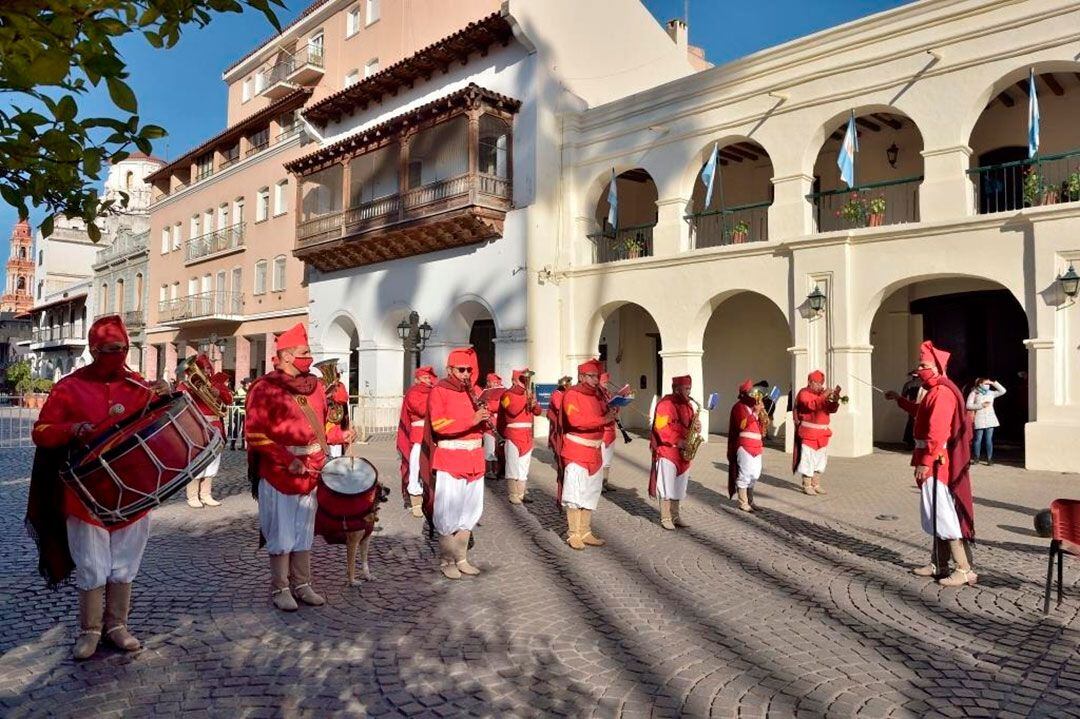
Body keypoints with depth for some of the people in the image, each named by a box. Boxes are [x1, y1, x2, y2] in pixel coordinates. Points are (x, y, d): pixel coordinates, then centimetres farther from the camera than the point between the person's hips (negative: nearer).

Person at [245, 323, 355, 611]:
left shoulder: (315, 386, 9)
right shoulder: (265, 388, -12)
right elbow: (256, 434, -15)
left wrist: (341, 435, -1)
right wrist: (288, 460, -21)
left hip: (310, 473, 6)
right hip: (278, 474, -6)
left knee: (304, 533, 15)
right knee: (281, 535, 5)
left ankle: (302, 585, 27)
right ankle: (280, 589, 19)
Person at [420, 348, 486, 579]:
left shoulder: (472, 391, 13)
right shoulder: (439, 391, -6)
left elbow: (483, 427, 16)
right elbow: (439, 425, -18)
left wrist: (485, 419, -8)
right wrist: (471, 420, -26)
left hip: (473, 461, 6)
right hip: (449, 462, -6)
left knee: (469, 512, 11)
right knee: (448, 514, -2)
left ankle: (461, 558, 22)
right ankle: (447, 561, 11)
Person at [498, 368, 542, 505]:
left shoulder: (529, 394, 15)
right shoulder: (507, 394, -7)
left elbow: (538, 411, 13)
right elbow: (513, 410, -23)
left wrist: (534, 405, -7)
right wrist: (525, 399, -27)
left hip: (527, 436, 7)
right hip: (513, 436, -7)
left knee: (524, 467, 10)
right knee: (513, 467, -5)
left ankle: (521, 494, 17)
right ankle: (513, 495, 1)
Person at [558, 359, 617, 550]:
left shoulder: (597, 395, 13)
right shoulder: (571, 395, -11)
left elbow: (603, 415, 20)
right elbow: (576, 420, -26)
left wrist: (611, 413, -1)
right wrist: (603, 420, -26)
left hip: (594, 453, 8)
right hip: (576, 453, -8)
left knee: (590, 495, 13)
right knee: (575, 495, -5)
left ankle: (585, 532, 22)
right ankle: (573, 534, 4)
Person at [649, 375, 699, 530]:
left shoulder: (686, 405, 15)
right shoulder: (666, 403, -12)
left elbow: (688, 424, 20)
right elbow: (661, 427, -20)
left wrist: (696, 426, -3)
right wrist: (677, 441, -23)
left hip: (683, 453, 8)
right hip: (667, 451, -8)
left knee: (679, 487, 12)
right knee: (667, 487, -3)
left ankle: (675, 516, 21)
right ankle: (665, 518, 4)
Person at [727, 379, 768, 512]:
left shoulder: (755, 405, 20)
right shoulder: (739, 406, -7)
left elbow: (765, 423, 17)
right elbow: (742, 424, -20)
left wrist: (761, 410, 3)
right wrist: (755, 412, -17)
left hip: (756, 445, 9)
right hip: (744, 445, -9)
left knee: (755, 474, 13)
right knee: (745, 473, -8)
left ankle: (750, 500, 24)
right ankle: (743, 503, -3)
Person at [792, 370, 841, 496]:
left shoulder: (822, 394, 13)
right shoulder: (804, 393, -7)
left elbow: (831, 409, 4)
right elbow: (811, 405, -25)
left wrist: (835, 399, -14)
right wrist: (824, 396, -28)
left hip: (822, 433, 8)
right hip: (808, 433, -7)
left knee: (820, 459, 11)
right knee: (808, 459, -5)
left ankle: (816, 485, 20)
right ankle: (807, 485, 4)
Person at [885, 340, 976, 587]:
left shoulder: (942, 392, -19)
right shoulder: (934, 391, 15)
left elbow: (937, 432, -25)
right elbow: (921, 412, 36)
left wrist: (925, 462, -25)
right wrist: (900, 400, 35)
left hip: (937, 462, -11)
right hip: (934, 461, 11)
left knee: (944, 514, -7)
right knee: (937, 514, 16)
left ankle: (965, 570, -1)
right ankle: (939, 564, 25)